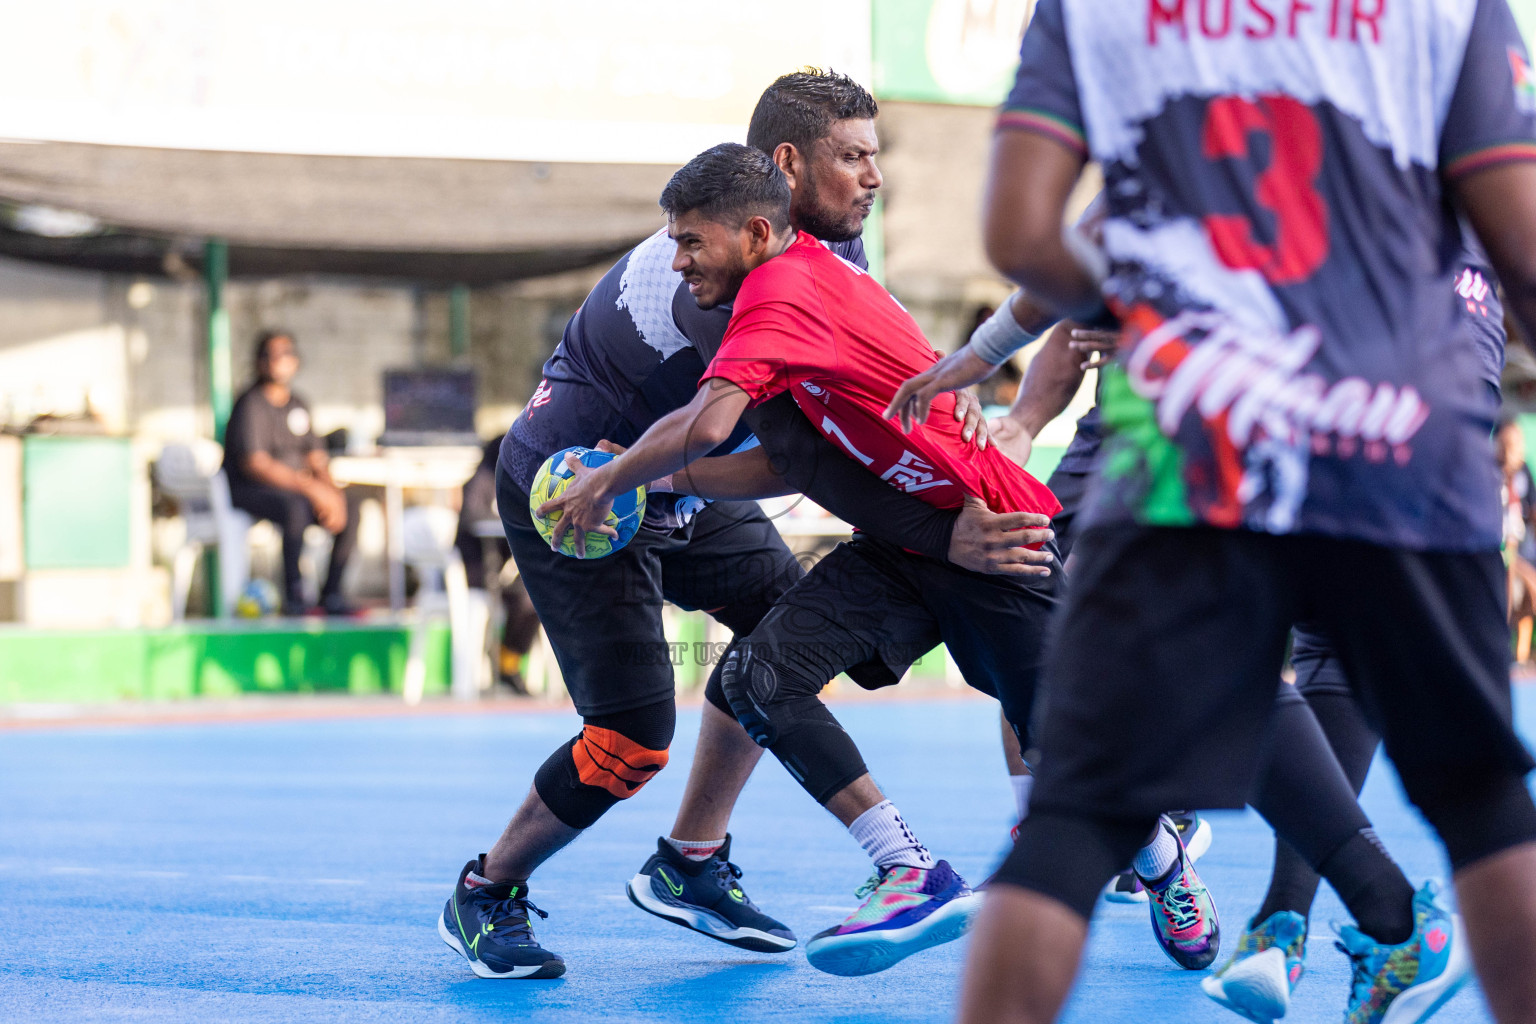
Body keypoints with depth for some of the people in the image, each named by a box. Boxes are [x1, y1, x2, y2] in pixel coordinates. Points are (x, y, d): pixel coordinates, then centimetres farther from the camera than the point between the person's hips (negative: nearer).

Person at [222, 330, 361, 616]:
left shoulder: (298, 405, 13)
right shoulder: (250, 405, -11)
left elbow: (315, 458, 10)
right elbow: (255, 465, -22)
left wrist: (330, 490, -13)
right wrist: (309, 488, -27)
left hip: (297, 488, 8)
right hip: (249, 492, -8)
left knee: (350, 502, -12)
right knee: (296, 507, -37)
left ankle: (331, 595, -11)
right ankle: (293, 597, -29)